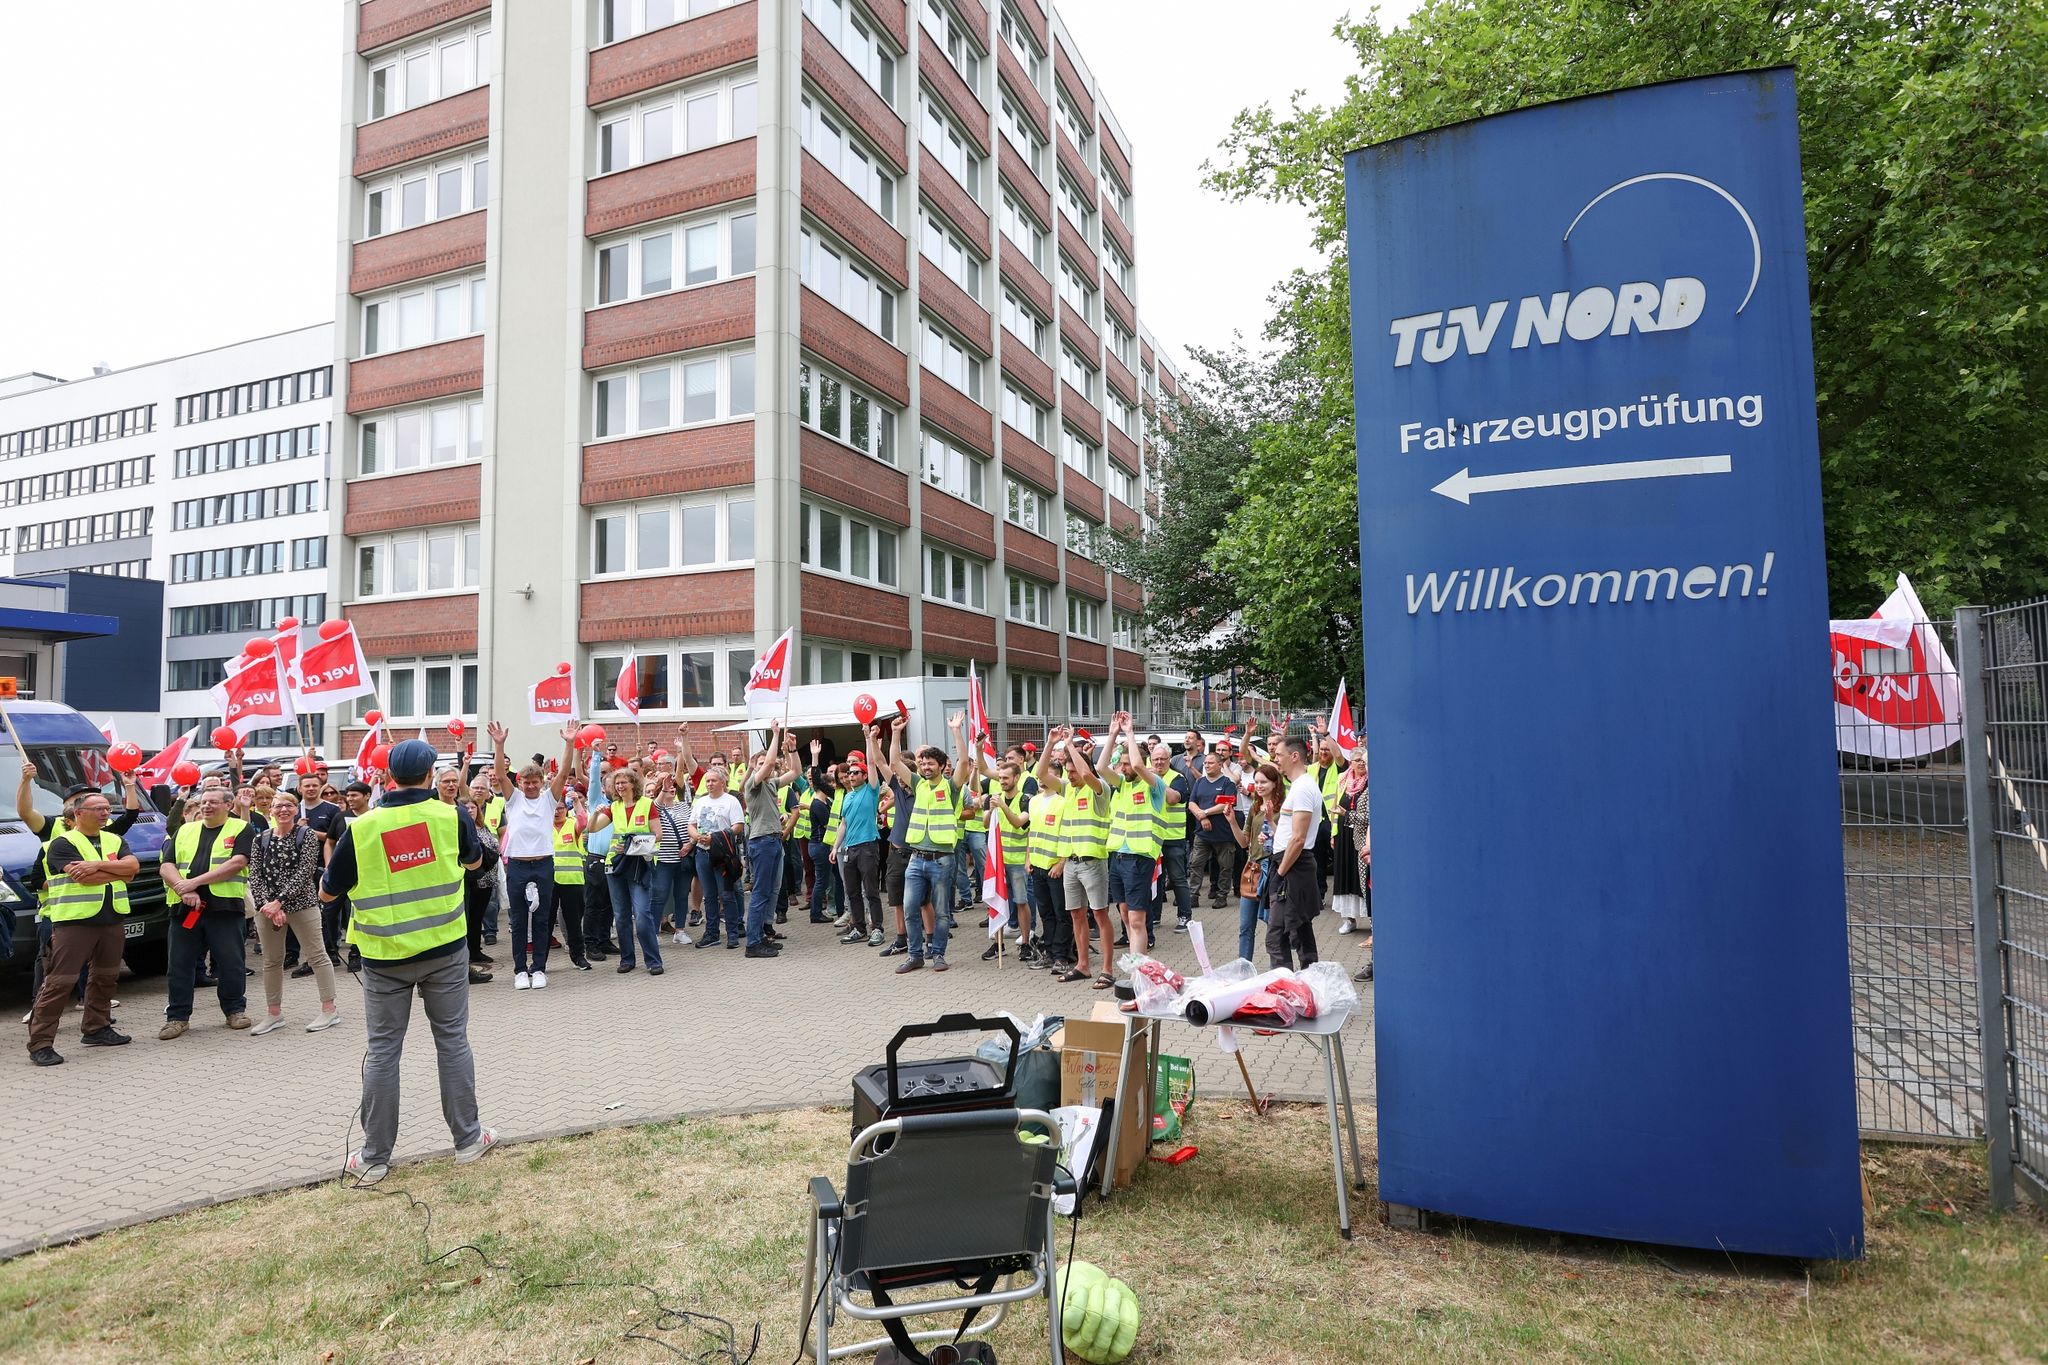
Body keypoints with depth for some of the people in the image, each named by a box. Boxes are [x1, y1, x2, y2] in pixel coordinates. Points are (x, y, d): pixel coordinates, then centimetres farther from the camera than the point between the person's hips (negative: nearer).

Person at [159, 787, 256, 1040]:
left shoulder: (241, 830, 3)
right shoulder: (184, 831, 17)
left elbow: (237, 863, -11)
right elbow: (167, 866, 9)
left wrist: (195, 882, -15)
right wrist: (182, 889, -11)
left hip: (225, 907, -4)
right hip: (184, 908, 4)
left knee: (231, 963, 3)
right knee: (180, 964, 8)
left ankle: (235, 1009, 18)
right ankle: (177, 1017, 18)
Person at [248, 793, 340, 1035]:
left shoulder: (307, 836, -3)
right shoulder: (261, 839, 8)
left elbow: (304, 872, -12)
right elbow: (255, 876, 1)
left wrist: (279, 901, -19)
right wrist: (268, 905, -14)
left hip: (302, 903, -4)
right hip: (267, 907, 4)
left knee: (317, 955, -1)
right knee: (271, 960, 11)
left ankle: (329, 1009, 4)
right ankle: (274, 1013, 22)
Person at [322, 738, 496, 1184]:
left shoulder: (362, 827, -9)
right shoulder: (451, 816, -6)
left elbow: (327, 892, 3)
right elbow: (475, 861, 13)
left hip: (384, 955, 0)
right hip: (444, 948, 1)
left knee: (382, 1051, 9)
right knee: (452, 1040, 11)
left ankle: (374, 1157, 17)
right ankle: (467, 1139, 19)